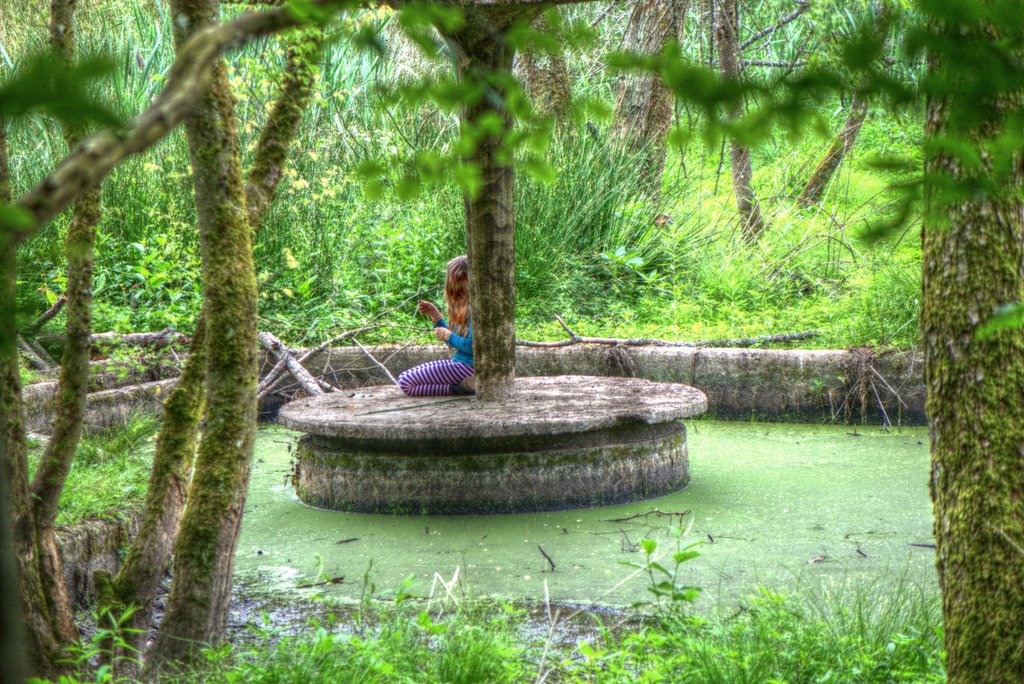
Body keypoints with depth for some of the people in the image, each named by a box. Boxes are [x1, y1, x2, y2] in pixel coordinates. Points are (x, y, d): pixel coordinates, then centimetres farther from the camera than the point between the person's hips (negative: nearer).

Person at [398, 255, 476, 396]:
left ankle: (463, 388, -16)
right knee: (404, 377, 12)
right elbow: (453, 340, 21)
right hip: (460, 361, 10)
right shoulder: (465, 306, 15)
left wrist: (448, 335, -7)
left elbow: (471, 346, -23)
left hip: (468, 366, -10)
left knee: (406, 382, -15)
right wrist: (435, 315, 14)